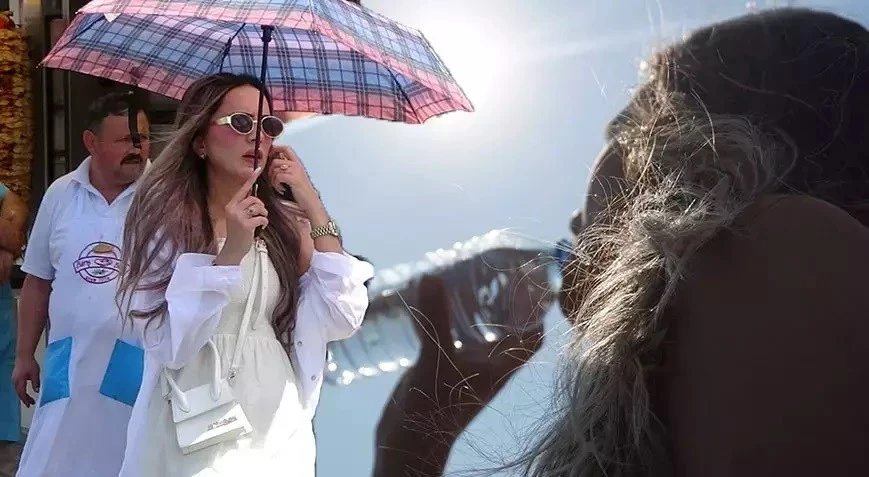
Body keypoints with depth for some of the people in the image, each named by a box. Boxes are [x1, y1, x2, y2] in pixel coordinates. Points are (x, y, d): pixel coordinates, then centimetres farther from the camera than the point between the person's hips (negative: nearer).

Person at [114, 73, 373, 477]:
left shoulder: (285, 224, 6)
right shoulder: (164, 220, -7)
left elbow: (342, 320, -7)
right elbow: (169, 345, -17)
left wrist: (314, 208, -9)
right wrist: (229, 255, -25)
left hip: (279, 433, 4)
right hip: (193, 438, -4)